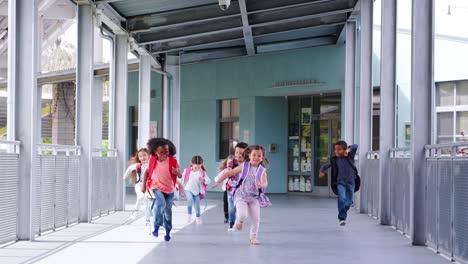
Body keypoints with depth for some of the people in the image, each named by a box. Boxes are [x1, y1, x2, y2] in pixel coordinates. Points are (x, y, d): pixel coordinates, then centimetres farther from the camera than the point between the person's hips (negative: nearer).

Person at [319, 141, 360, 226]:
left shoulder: (350, 156, -6)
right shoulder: (334, 160, -4)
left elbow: (355, 146, -15)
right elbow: (325, 166, 4)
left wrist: (349, 149, -34)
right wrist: (322, 171, -17)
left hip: (351, 182, 1)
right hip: (340, 182, -1)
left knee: (349, 202, 10)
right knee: (342, 198, -23)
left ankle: (343, 215, 38)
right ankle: (341, 218, -18)